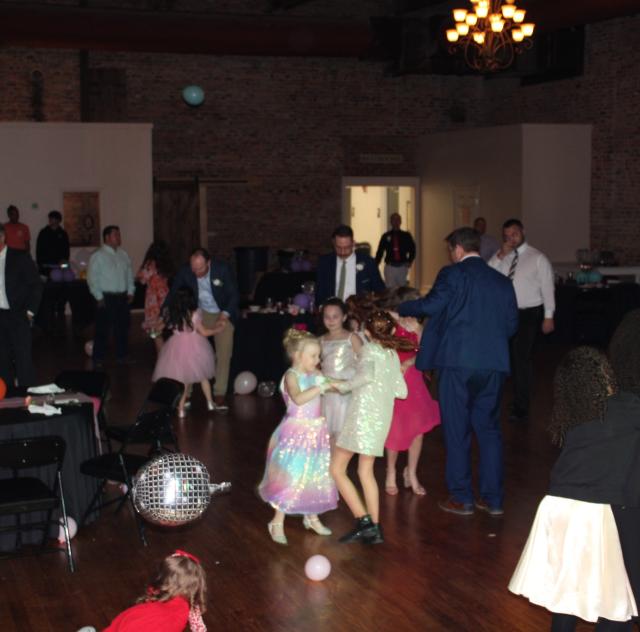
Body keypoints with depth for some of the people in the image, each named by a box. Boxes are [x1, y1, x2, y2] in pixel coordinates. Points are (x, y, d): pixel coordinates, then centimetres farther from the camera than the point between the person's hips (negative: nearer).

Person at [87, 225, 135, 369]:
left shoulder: (123, 255, 10)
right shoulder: (97, 256, -7)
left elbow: (129, 274, 16)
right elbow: (92, 279, -9)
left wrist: (130, 291, 7)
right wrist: (99, 297, -11)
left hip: (122, 297, 5)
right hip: (106, 297, -5)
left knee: (123, 327, 11)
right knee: (103, 329, -3)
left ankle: (122, 355, 22)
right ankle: (98, 359, 5)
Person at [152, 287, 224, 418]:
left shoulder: (170, 314, -6)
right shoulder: (194, 314, -14)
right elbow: (204, 332, -8)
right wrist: (217, 328, 8)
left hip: (177, 347, 2)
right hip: (193, 346, -2)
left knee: (182, 379, 10)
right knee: (202, 375, 16)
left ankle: (181, 409, 7)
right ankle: (210, 402, 23)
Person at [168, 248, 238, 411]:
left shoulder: (222, 269, -24)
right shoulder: (185, 271, -19)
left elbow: (233, 294, -15)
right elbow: (173, 294, -8)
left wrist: (225, 314, -30)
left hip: (223, 315, -2)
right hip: (200, 314, 2)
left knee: (224, 355, -5)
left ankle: (219, 396, 2)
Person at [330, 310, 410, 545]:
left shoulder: (369, 348, -4)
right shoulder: (393, 354, 14)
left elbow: (367, 374, -25)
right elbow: (401, 391, 16)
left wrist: (343, 386, -12)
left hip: (362, 416, -7)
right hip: (382, 419, 7)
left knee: (337, 469, 0)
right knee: (366, 471, 17)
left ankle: (364, 521, -8)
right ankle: (375, 529, 13)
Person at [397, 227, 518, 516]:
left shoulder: (452, 274, -4)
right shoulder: (502, 281, 13)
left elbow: (431, 305, -14)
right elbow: (511, 323, 13)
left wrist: (401, 308, 1)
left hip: (457, 361, -5)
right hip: (494, 363, 5)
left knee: (456, 430, 5)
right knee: (489, 429, 14)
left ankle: (462, 498, 11)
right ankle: (493, 498, 17)